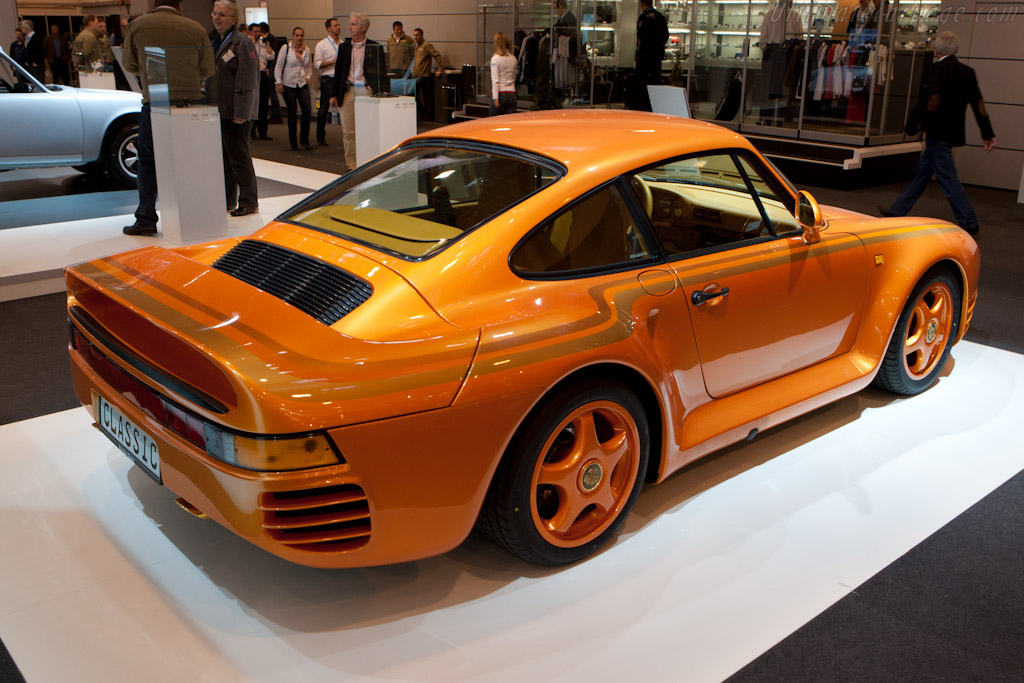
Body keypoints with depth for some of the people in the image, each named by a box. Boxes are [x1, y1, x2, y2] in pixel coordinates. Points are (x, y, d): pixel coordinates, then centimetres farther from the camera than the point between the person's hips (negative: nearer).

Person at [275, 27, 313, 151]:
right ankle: (293, 142, 14)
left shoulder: (307, 50, 7)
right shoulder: (286, 48, -4)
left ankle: (304, 140, -2)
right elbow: (278, 66, -1)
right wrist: (279, 83, -6)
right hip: (289, 85, -3)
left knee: (307, 110, -12)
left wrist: (308, 77, 3)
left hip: (303, 84, 3)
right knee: (292, 113, 1)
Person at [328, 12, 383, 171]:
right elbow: (338, 71, 15)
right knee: (348, 131, 1)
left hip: (368, 91, -3)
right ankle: (352, 166, 8)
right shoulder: (344, 47, 12)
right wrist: (334, 95, 10)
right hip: (348, 91, 3)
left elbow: (382, 71, 5)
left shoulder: (374, 47, 3)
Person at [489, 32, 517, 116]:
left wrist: (495, 98, -15)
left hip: (500, 93, -4)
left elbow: (495, 80, -12)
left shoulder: (495, 58, -7)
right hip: (512, 93, 4)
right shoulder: (513, 58, 9)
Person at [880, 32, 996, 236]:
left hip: (938, 133, -9)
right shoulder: (967, 72, 9)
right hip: (953, 132, 9)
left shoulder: (935, 69, -13)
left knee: (948, 179, -5)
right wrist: (988, 134, 8)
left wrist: (915, 124, -14)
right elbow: (978, 104, 7)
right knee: (922, 172, 18)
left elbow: (933, 101, -25)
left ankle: (969, 224, -3)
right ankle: (899, 210, 28)